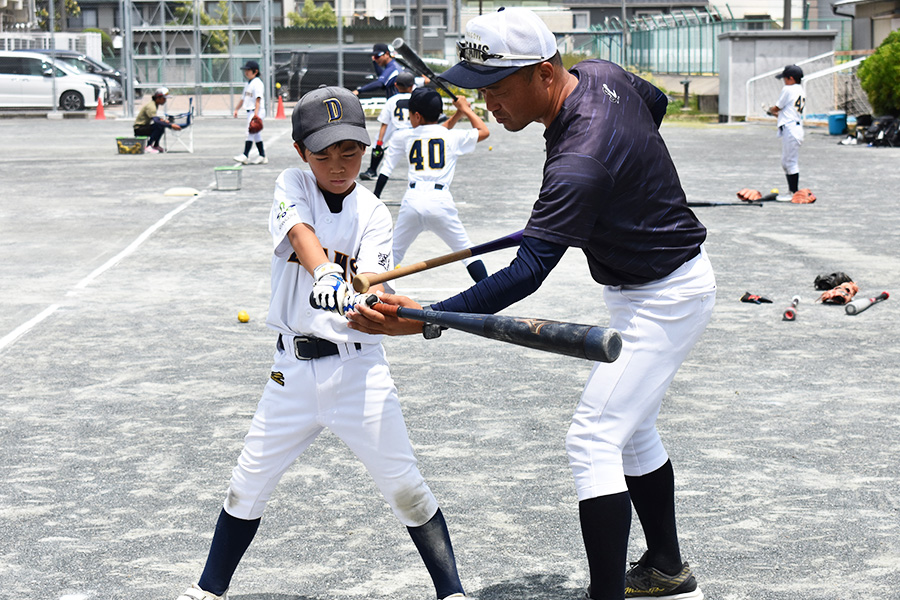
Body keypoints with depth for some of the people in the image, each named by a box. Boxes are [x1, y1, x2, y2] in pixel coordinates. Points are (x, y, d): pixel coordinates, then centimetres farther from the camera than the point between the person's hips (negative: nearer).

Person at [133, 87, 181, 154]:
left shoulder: (155, 105, 10)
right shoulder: (151, 106, -21)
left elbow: (154, 117, 26)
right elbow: (156, 121, -34)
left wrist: (162, 119, 4)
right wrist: (171, 126, -36)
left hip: (145, 127, 10)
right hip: (139, 129, -10)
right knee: (160, 126, -27)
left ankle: (156, 145, 9)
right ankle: (148, 146, -24)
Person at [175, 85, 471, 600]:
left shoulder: (373, 213, -2)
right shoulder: (293, 187, -1)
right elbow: (301, 235, -23)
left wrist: (364, 301, -40)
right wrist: (326, 274, -44)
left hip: (357, 366, -1)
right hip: (295, 367, 2)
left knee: (405, 487, -4)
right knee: (249, 484, 8)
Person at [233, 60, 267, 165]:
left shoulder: (257, 83, -11)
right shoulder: (247, 84, 19)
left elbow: (258, 99, -19)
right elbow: (243, 98, 26)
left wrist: (256, 112, -27)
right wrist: (237, 109, 21)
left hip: (256, 111, -10)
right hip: (250, 112, 10)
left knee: (250, 132, -16)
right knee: (256, 134, 12)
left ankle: (245, 156, -21)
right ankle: (262, 156, 17)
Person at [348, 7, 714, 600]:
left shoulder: (580, 162, -35)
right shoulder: (602, 74, -6)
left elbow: (527, 272, -41)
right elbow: (657, 101, 18)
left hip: (665, 298, -11)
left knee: (593, 440, -15)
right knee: (631, 431, 21)